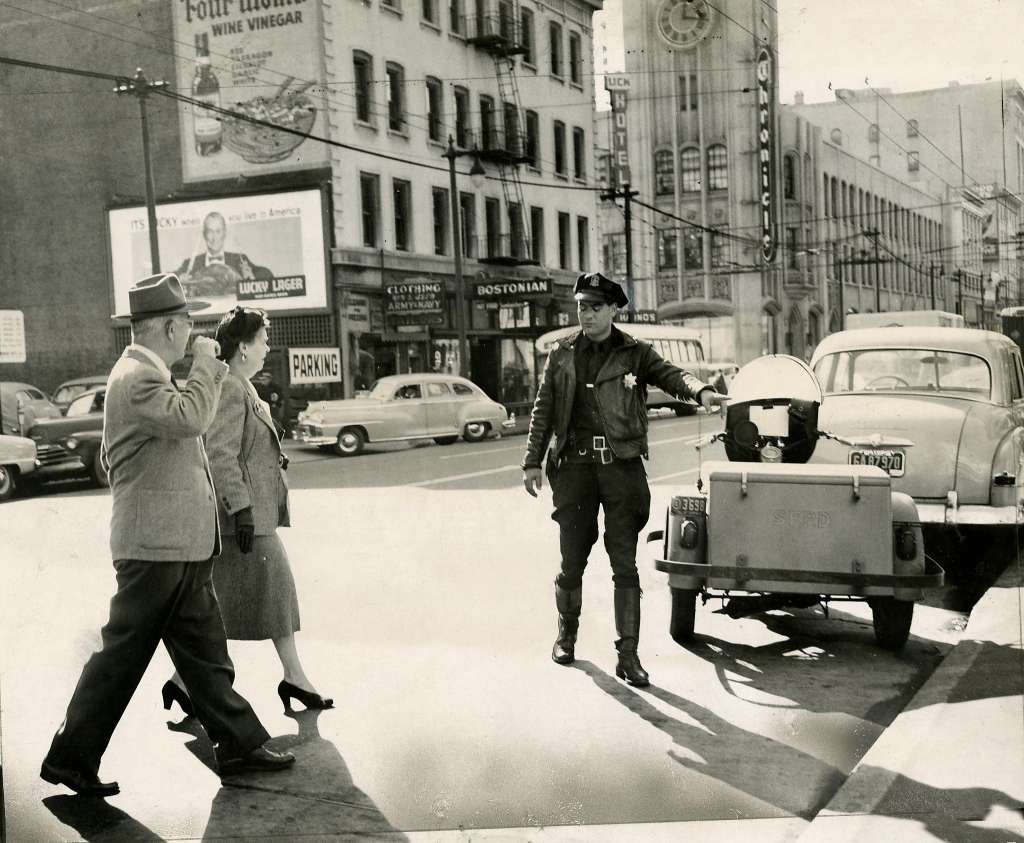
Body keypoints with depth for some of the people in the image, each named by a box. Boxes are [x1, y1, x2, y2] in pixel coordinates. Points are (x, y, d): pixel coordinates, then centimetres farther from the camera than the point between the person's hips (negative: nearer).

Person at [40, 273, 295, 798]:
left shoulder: (148, 373, 18)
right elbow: (190, 417, -30)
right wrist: (206, 365, -17)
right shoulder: (136, 376, -16)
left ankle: (239, 743, 20)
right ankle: (70, 758, 11)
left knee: (203, 650, 13)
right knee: (124, 652, -1)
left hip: (178, 544, 10)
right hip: (156, 544, -10)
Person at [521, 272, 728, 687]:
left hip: (622, 466, -1)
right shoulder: (562, 354, 9)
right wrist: (532, 462, 6)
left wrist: (700, 390, -35)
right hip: (575, 466, 2)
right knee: (571, 561, 10)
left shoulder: (635, 353, 4)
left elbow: (669, 374, -13)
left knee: (625, 566, -1)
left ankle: (628, 655, 3)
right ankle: (566, 635, 32)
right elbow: (543, 410, 11)